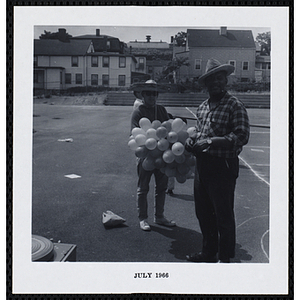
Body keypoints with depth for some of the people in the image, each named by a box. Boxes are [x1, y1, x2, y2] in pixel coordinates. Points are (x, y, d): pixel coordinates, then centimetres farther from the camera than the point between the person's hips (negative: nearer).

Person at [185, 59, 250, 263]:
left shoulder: (234, 106, -9)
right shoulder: (203, 107, 14)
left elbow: (241, 136, -18)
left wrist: (211, 142, -22)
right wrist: (192, 143, 4)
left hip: (223, 166, -8)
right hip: (202, 165, 8)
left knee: (223, 215, 2)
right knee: (203, 213, 17)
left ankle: (225, 258, 18)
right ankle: (209, 252, 34)